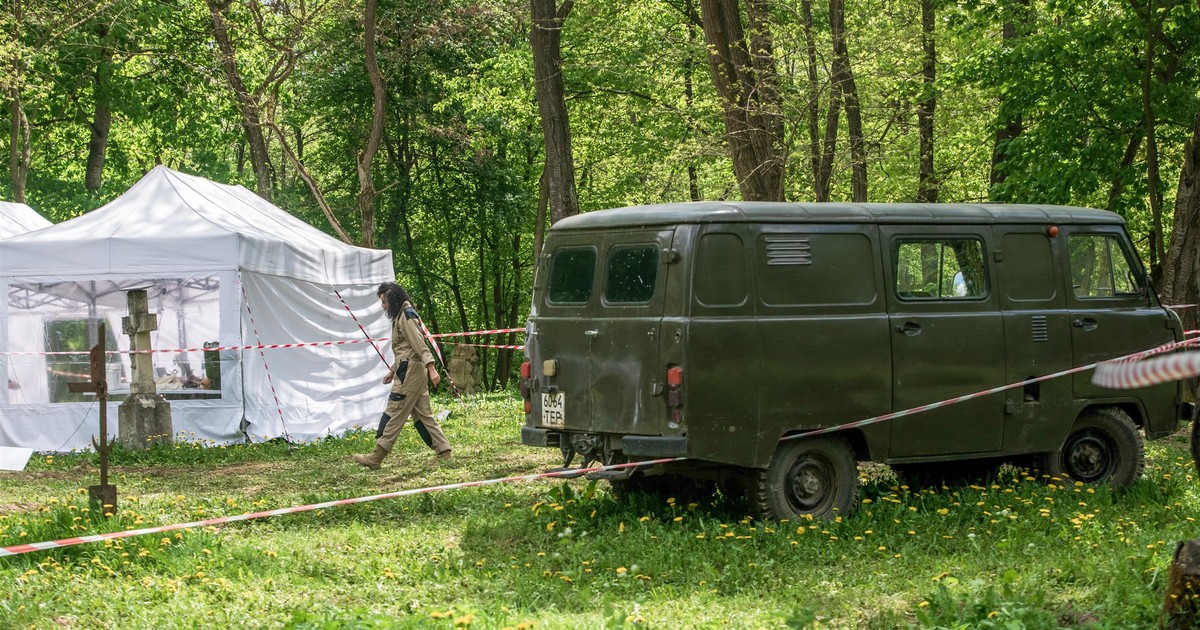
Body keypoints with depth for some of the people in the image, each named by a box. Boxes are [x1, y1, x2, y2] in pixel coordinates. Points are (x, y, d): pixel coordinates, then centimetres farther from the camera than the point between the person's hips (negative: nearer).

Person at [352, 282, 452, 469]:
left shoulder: (406, 316, -12)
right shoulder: (400, 316, 20)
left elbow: (420, 344, -20)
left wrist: (431, 368, -27)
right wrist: (393, 371, 28)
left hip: (410, 370, -10)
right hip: (412, 370, 10)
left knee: (394, 413, -8)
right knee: (423, 413, 9)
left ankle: (376, 458, -6)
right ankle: (444, 452, 8)